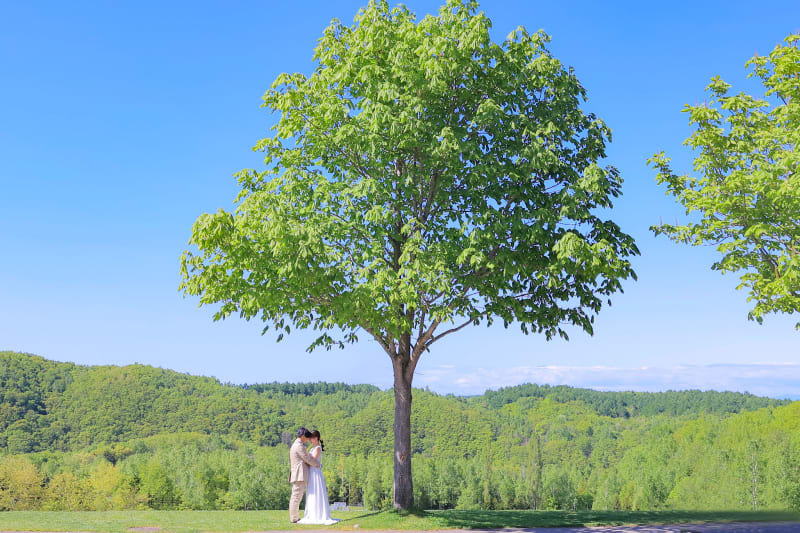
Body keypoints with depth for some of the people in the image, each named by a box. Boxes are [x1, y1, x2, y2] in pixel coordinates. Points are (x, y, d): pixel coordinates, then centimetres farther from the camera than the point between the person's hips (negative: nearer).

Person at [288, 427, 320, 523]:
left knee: (296, 496, 11)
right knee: (297, 496, -8)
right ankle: (294, 519, -8)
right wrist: (318, 465, 3)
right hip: (300, 475, -11)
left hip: (297, 475, 11)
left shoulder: (294, 445, 21)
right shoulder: (300, 446, -12)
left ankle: (294, 517, 13)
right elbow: (308, 459, -11)